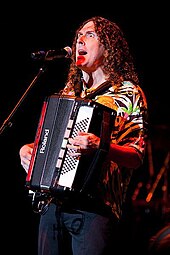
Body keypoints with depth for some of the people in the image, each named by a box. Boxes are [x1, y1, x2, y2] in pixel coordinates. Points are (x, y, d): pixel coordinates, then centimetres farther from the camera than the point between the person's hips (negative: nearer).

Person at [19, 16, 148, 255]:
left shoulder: (128, 94, 0)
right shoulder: (69, 92, 19)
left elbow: (137, 157, -10)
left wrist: (102, 147, -28)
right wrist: (28, 148, 7)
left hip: (96, 209, -6)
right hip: (53, 205, 6)